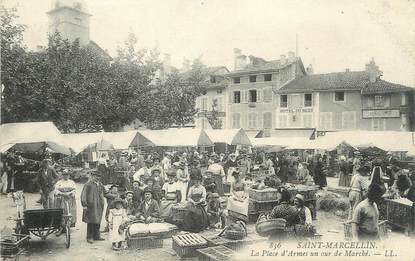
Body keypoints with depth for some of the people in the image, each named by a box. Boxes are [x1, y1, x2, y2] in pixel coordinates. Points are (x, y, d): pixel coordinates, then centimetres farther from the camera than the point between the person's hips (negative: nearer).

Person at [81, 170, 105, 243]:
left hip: (99, 206, 6)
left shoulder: (100, 185, 14)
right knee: (91, 222, -3)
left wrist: (102, 205, 18)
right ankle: (89, 237, 6)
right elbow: (83, 195, -8)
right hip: (91, 206, -6)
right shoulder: (88, 184, -6)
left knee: (97, 221, 11)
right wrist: (84, 205, -14)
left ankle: (97, 235, 21)